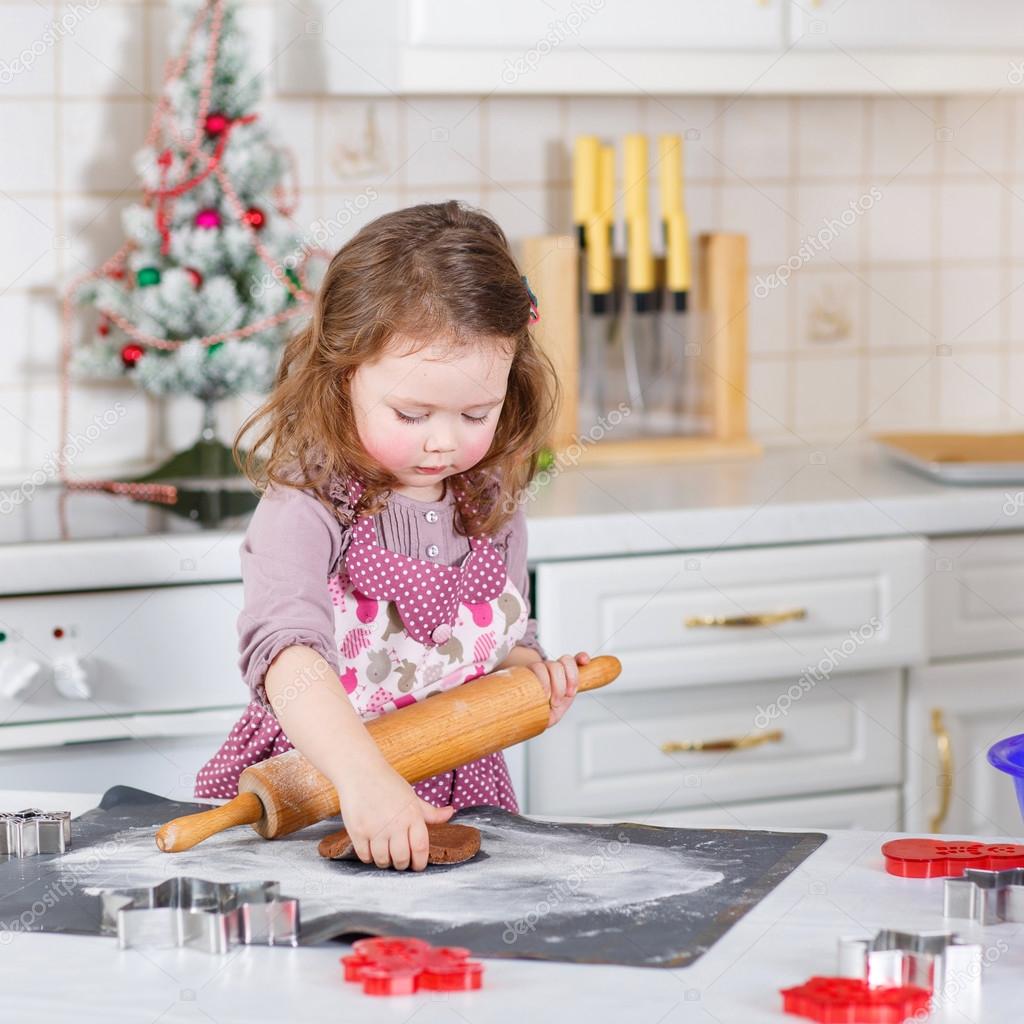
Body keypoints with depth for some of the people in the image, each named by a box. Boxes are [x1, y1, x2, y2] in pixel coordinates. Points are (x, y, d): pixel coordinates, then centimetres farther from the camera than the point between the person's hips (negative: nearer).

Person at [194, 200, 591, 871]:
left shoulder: (493, 505, 6)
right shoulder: (307, 508, -14)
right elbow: (287, 651, -32)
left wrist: (529, 673, -1)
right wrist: (364, 776, -46)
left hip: (459, 800, 5)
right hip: (310, 801, -5)